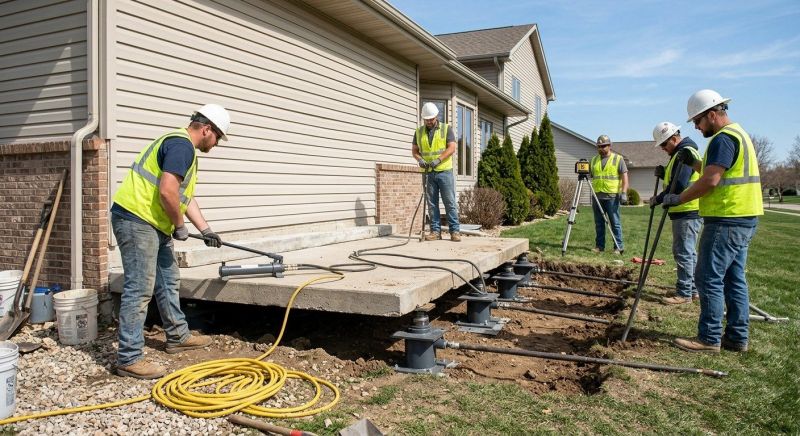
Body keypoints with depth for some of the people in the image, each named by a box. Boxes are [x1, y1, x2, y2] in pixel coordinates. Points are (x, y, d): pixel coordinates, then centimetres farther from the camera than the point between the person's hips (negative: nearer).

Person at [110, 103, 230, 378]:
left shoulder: (184, 148, 19)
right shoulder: (181, 145, -16)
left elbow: (185, 196, 23)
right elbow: (167, 192, -26)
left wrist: (205, 230, 20)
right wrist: (179, 226, -11)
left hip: (153, 224, 11)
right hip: (136, 220, -11)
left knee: (168, 281, 18)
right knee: (140, 289, -8)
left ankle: (178, 336, 32)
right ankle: (129, 359, -2)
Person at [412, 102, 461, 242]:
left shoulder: (446, 128, 1)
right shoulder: (419, 132, 10)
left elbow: (452, 148, -7)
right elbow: (414, 150, 11)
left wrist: (438, 160, -20)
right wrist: (420, 160, -10)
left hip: (444, 171, -3)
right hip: (428, 173, 3)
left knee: (450, 202, -3)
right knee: (432, 203, 4)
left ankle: (455, 231, 1)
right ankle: (435, 231, 10)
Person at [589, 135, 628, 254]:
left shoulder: (618, 159, 1)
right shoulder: (594, 160, 15)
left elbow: (624, 177, -3)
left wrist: (624, 192, -13)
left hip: (612, 196, -5)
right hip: (597, 196, 5)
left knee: (615, 222, -3)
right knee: (599, 223, 8)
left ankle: (619, 247, 1)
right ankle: (599, 246, 14)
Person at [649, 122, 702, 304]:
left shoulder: (685, 153, -15)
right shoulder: (680, 153, 19)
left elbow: (679, 185, -22)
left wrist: (658, 199, -14)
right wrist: (664, 174, 7)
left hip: (687, 212, -11)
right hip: (687, 212, 11)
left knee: (683, 252, -7)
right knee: (690, 253, 15)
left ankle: (684, 293, -2)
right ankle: (693, 289, 23)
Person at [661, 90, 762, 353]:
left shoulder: (723, 138, -14)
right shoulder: (738, 133, 19)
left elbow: (710, 181, -21)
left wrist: (678, 199, -13)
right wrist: (694, 163, 12)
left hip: (726, 221, -11)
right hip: (743, 219, 11)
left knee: (709, 279, -6)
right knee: (734, 279, 13)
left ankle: (709, 339, 0)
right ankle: (737, 337, 19)